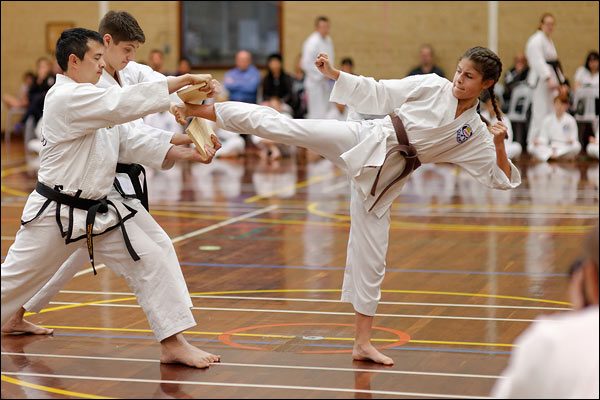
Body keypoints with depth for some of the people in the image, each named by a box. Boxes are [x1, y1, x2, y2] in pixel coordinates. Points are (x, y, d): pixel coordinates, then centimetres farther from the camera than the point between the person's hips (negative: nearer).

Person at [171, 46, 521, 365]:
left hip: (381, 180, 2)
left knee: (371, 258, 3)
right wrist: (334, 74, 0)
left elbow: (502, 179, 5)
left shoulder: (474, 134, 5)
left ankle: (363, 341, 15)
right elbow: (377, 95, 6)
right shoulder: (431, 86, 1)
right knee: (284, 127, -18)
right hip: (367, 142, -1)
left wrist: (500, 146, -13)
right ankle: (202, 110, -12)